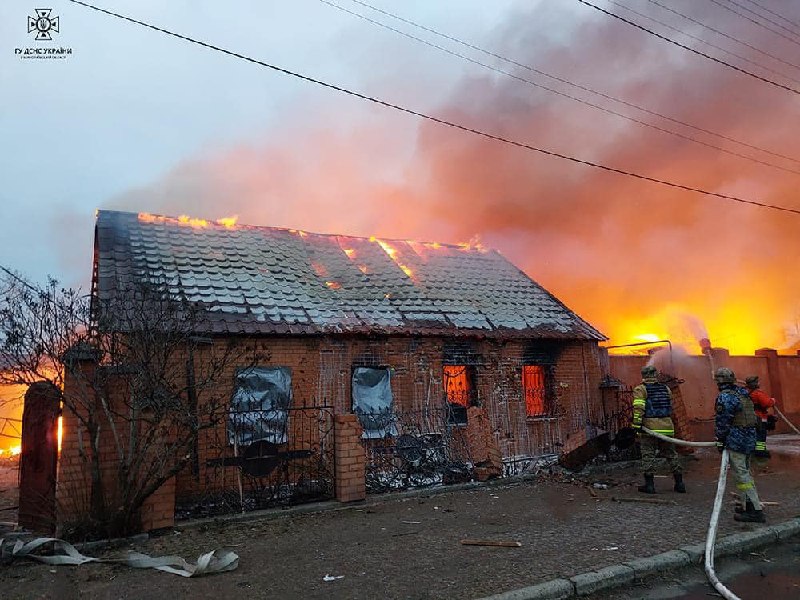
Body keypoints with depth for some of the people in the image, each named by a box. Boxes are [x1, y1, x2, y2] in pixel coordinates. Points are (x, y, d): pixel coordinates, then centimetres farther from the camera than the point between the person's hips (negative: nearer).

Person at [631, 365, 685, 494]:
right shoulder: (665, 389, 12)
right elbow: (671, 408, 19)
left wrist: (637, 424, -17)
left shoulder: (640, 389, -4)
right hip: (667, 427, 4)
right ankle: (679, 483, 18)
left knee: (648, 455, 1)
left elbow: (638, 408, -16)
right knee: (671, 454, 14)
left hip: (649, 427, -4)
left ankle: (649, 484, 1)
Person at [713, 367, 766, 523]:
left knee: (741, 475, -5)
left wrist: (720, 440, -6)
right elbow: (750, 415, 18)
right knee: (745, 472, 19)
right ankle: (749, 504, 26)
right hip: (750, 438, 10)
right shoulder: (743, 394, 12)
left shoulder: (725, 397, -16)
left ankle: (755, 511, -5)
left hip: (736, 440, -10)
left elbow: (722, 421, -16)